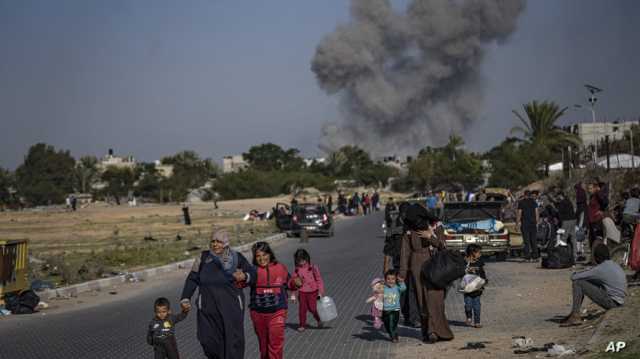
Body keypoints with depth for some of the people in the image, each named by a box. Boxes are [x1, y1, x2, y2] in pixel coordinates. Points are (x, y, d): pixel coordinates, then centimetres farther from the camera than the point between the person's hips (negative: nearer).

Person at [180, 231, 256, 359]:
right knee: (208, 340, -3)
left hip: (231, 306, 0)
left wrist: (245, 277, -10)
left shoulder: (237, 258, 4)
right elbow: (192, 279, 9)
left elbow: (253, 273, 12)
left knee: (234, 341, -2)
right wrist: (185, 299, 2)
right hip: (208, 308, 1)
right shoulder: (204, 258, 5)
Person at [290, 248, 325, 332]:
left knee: (312, 308, 0)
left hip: (312, 292, -2)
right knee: (302, 309, 1)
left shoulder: (313, 268, -7)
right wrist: (293, 295, 7)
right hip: (302, 292, 2)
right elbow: (293, 282, 7)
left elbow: (319, 280, -2)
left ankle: (319, 320, 28)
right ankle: (302, 325, 15)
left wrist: (321, 292, -4)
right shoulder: (297, 269, 0)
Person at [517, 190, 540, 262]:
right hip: (533, 223, 3)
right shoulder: (534, 202, 6)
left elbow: (519, 214, -6)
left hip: (524, 224, -3)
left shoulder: (521, 202, -3)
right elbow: (537, 213, 5)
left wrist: (517, 224, -1)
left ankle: (527, 257, -5)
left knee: (526, 241, -2)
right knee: (533, 240, 7)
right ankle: (535, 256, 5)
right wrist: (536, 222, 12)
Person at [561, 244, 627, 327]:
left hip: (611, 302, -9)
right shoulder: (616, 266, 9)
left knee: (577, 283, -8)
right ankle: (575, 313, 21)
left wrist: (575, 274, 11)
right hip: (619, 302, 9)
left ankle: (575, 316, -4)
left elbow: (574, 277, -13)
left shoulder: (600, 269, -16)